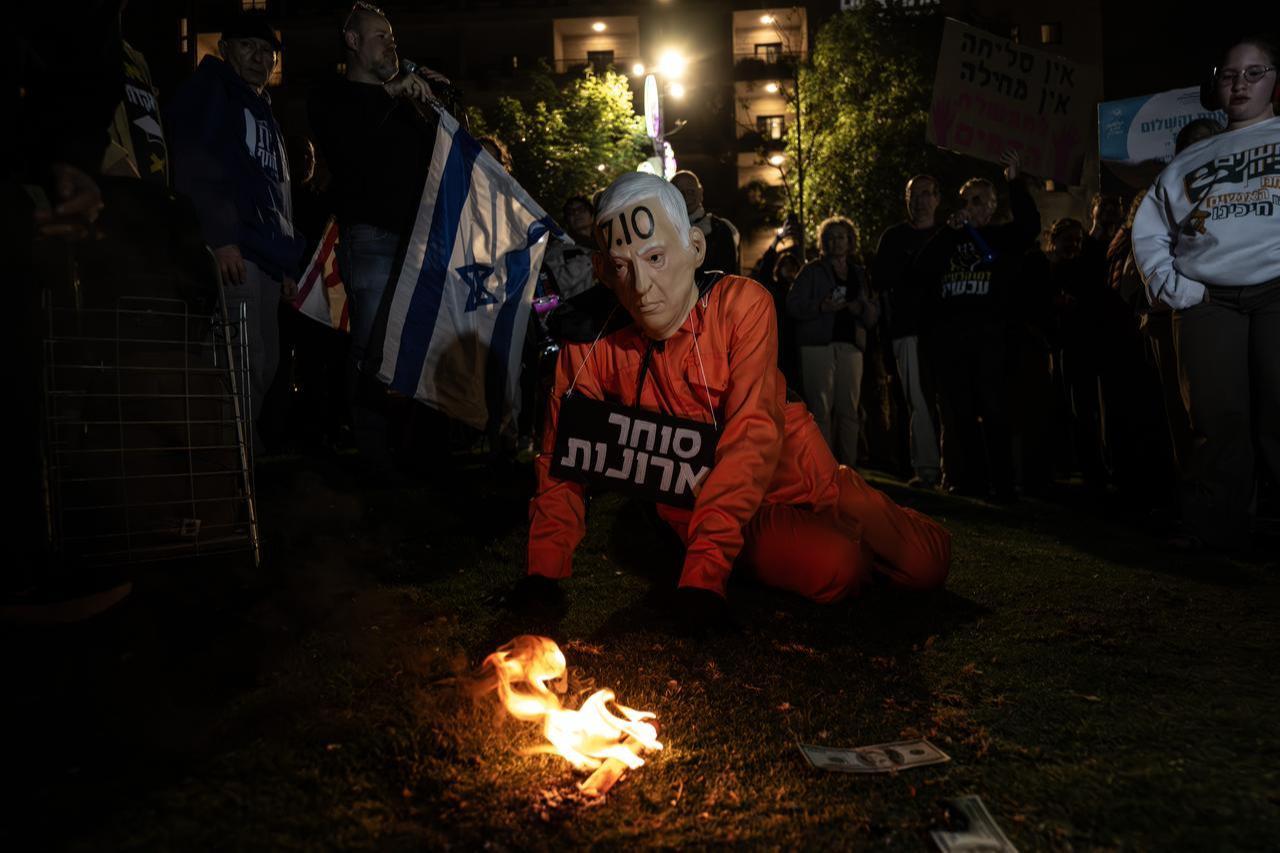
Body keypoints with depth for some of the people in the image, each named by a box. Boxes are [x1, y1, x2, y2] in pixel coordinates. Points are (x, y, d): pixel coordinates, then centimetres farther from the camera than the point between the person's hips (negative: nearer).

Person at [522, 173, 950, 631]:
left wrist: (702, 572, -37)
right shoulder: (593, 342, -13)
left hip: (801, 476, 1)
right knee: (833, 569, -27)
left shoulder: (742, 303, -20)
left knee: (926, 563, -4)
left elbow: (752, 437, -29)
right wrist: (542, 574, -14)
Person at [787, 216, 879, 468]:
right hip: (818, 344, -3)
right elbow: (793, 305, -1)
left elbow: (874, 313, 18)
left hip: (850, 346, 3)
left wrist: (863, 308, -4)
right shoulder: (812, 270, 10)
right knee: (820, 410, -8)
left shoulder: (859, 274, 20)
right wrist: (821, 307, -16)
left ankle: (847, 466, 5)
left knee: (849, 410, -1)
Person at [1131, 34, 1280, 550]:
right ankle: (1214, 537, 3)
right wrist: (1171, 288, 6)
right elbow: (1149, 231, 22)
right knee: (1219, 423, -1)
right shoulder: (1190, 162, 24)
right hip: (1207, 303, 2)